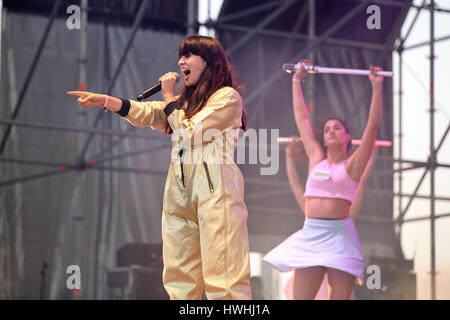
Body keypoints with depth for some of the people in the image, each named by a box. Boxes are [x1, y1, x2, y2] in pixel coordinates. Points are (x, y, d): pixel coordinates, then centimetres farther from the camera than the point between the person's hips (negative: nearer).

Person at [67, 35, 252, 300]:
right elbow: (147, 113, 11)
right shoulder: (186, 99, 26)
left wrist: (168, 97, 3)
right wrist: (104, 100, -2)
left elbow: (189, 133, -8)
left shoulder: (228, 97, 0)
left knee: (223, 278, -14)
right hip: (180, 192, 8)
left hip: (215, 191, -8)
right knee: (179, 280, 2)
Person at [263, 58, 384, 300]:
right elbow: (302, 119, 22)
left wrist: (376, 87, -2)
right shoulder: (316, 160, 15)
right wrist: (297, 81, 27)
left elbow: (373, 125, -1)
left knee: (339, 297, -6)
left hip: (339, 235, -4)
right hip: (310, 235, 4)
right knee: (300, 297, -3)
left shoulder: (352, 165, 5)